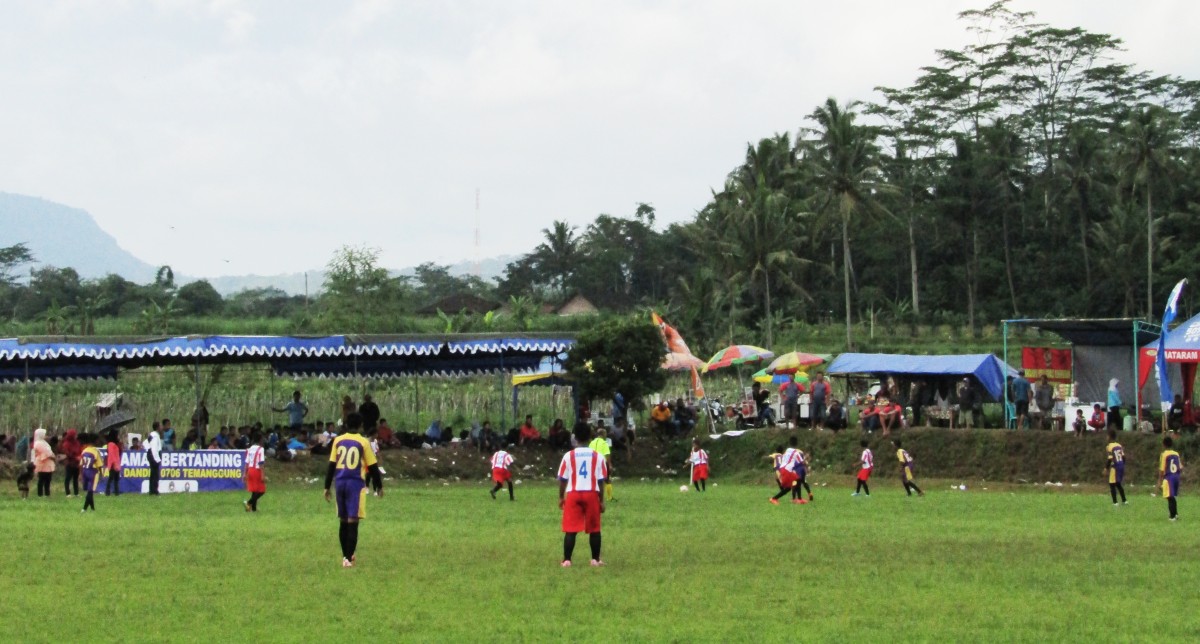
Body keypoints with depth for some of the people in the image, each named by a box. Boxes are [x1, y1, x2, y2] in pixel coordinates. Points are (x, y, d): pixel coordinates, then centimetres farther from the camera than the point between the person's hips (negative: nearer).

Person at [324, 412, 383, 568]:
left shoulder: (338, 441, 6)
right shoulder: (363, 443, -3)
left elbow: (331, 466, 6)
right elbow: (373, 467, 0)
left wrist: (327, 487, 12)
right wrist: (379, 486, 12)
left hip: (340, 483, 4)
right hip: (356, 484, -4)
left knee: (343, 522, 15)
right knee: (352, 523, -6)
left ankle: (346, 556, 22)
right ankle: (348, 559, -13)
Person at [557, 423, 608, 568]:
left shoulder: (569, 456, 1)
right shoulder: (598, 456, 2)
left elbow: (562, 479, 2)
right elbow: (601, 480, 1)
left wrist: (561, 497, 13)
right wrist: (601, 501, 8)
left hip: (573, 494, 0)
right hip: (591, 494, 0)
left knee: (570, 530, 1)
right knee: (594, 529, 11)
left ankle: (566, 560, -3)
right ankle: (595, 559, 15)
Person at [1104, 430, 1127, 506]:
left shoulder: (1109, 447, -14)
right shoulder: (1119, 446, 7)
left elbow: (1109, 459, -17)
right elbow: (1123, 457, 10)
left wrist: (1106, 468, -7)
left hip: (1114, 467, -7)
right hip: (1121, 466, 7)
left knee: (1112, 485, 2)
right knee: (1118, 484, 21)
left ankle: (1115, 502, -1)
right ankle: (1124, 500, 24)